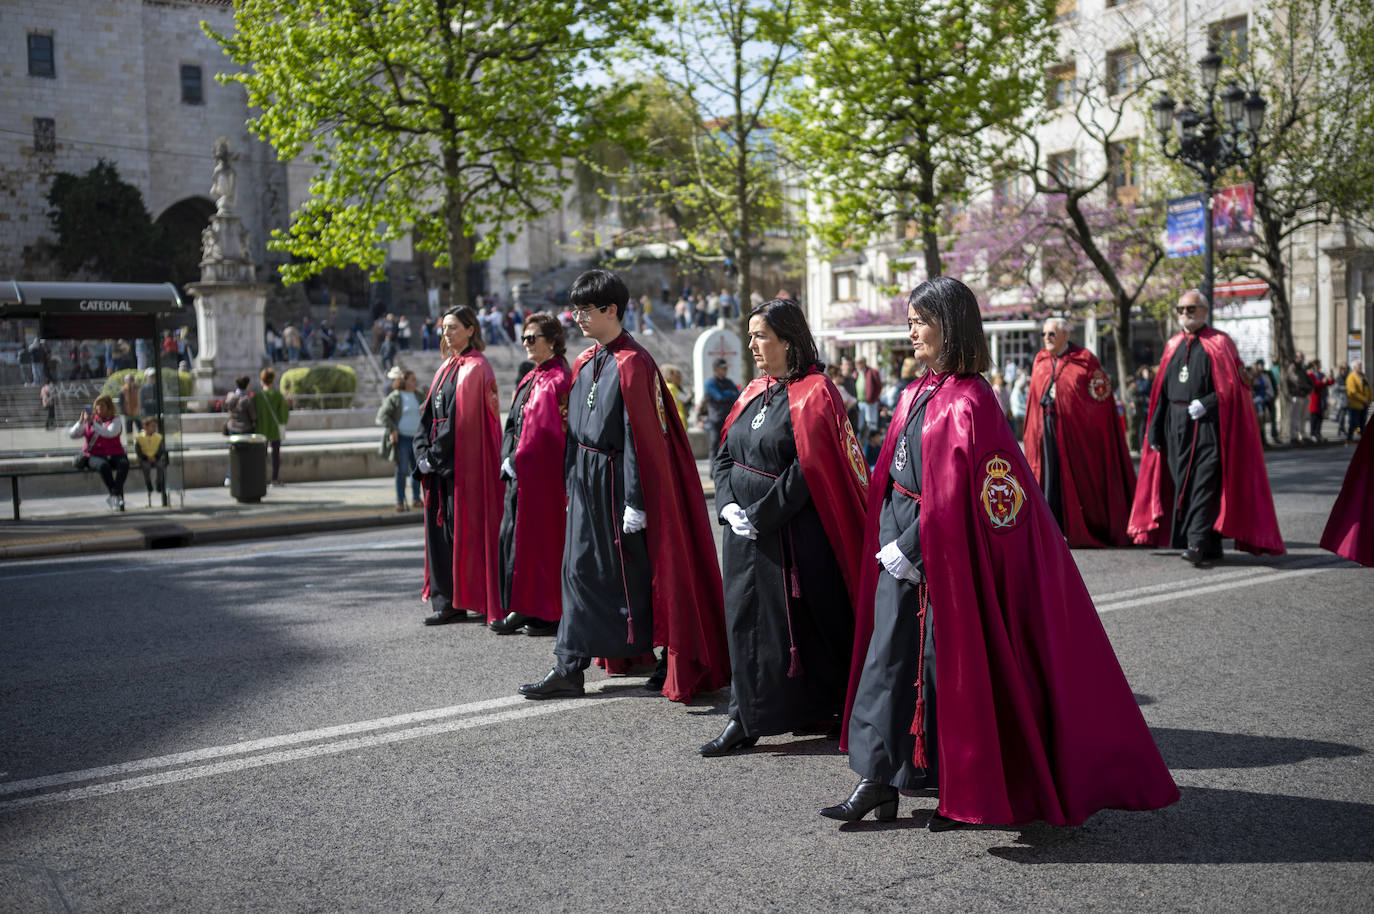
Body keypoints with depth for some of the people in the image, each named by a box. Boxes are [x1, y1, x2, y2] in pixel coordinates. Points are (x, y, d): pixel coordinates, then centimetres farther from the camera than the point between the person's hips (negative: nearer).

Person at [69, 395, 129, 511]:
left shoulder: (115, 420, 10)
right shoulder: (88, 421, 18)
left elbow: (110, 433, -11)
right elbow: (72, 434, 9)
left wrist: (92, 423, -17)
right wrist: (81, 421, -6)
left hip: (114, 454, 0)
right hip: (94, 456, 0)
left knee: (124, 463, -35)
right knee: (103, 465, -36)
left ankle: (114, 495, -39)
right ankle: (118, 497, -33)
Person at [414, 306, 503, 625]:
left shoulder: (475, 368, -9)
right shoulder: (446, 367, 18)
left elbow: (460, 418, -16)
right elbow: (430, 415, 15)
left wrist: (434, 456, -13)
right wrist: (423, 452, 2)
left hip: (463, 463, -8)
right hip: (438, 463, 8)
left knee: (462, 527, -6)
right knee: (439, 528, 7)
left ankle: (475, 600, 3)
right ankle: (448, 602, 11)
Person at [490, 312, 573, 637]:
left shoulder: (557, 379, -12)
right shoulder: (530, 378, 17)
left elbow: (546, 429, -18)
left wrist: (518, 460, -15)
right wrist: (508, 458, 7)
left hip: (541, 471, -9)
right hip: (519, 470, 9)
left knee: (537, 537, -3)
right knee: (511, 535, 9)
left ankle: (548, 615, 6)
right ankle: (519, 610, 16)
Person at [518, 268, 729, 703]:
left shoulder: (632, 364, -15)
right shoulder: (585, 363, 11)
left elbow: (641, 437, -18)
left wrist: (636, 502, -20)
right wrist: (573, 483, 14)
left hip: (619, 480, -8)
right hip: (587, 482, 8)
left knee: (638, 573, 2)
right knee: (580, 569, 8)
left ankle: (674, 663, 18)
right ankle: (569, 668, 14)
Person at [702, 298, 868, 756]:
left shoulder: (814, 394, -11)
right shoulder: (754, 392, 12)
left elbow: (808, 471, -17)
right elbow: (725, 456, 12)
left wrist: (759, 514, -16)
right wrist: (729, 505, -5)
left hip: (793, 535, -7)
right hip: (746, 530, 7)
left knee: (793, 623, 1)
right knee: (746, 621, 10)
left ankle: (823, 711, 18)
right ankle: (745, 720, 20)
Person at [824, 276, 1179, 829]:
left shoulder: (967, 401, -15)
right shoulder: (917, 394, 11)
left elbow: (951, 494, -19)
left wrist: (911, 548, -17)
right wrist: (891, 544, 8)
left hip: (946, 549, -8)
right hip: (901, 545, 8)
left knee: (948, 662, 1)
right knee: (887, 656, 7)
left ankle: (964, 792, 16)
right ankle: (878, 781, 15)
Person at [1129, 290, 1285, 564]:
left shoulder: (1219, 343, 1)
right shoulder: (1173, 345, 16)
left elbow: (1233, 385, -5)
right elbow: (1161, 389, 15)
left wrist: (1205, 404, -18)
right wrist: (1155, 428, 8)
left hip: (1208, 423, -5)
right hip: (1176, 425, 5)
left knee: (1204, 482, -12)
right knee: (1182, 481, 4)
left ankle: (1198, 542, -16)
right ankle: (1211, 548, 12)